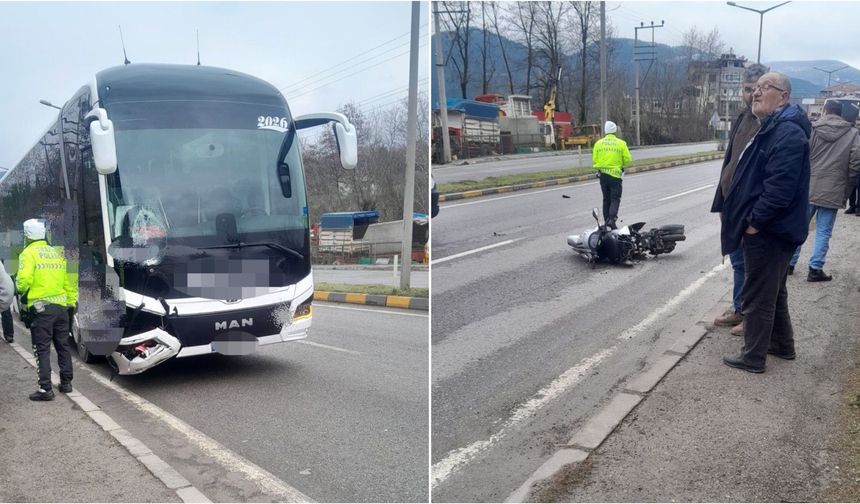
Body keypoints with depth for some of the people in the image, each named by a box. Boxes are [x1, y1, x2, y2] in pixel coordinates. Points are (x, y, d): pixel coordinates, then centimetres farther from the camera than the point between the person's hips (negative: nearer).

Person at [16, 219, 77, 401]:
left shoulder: (28, 253, -7)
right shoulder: (57, 253, 11)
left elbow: (24, 280, -19)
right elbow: (69, 281, 9)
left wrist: (21, 290, 3)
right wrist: (71, 302, 14)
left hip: (41, 308, -5)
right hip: (61, 306, 6)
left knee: (42, 349, -1)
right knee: (63, 345, 16)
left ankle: (45, 389, -2)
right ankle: (66, 383, 23)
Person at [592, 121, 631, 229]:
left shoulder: (598, 143, 2)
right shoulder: (621, 143, -6)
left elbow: (594, 159, 2)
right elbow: (627, 159, -4)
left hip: (602, 174, 3)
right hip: (615, 174, -3)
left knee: (606, 199, 14)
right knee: (615, 199, 1)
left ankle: (607, 220, 16)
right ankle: (612, 219, -18)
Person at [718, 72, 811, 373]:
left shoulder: (788, 133, -20)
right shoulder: (770, 129, 14)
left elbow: (780, 186, -28)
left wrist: (755, 221, -22)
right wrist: (742, 216, 16)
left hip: (768, 232, -11)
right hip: (768, 229, 11)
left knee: (757, 295, -1)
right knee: (773, 290, 21)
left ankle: (753, 357, 10)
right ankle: (782, 344, 35)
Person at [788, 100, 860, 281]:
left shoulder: (812, 129, -4)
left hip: (808, 189, 1)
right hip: (833, 192, 0)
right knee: (823, 232, 5)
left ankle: (789, 263, 20)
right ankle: (815, 269, 5)